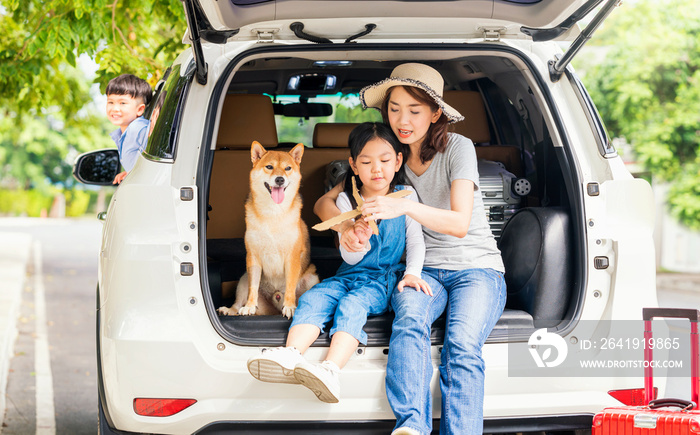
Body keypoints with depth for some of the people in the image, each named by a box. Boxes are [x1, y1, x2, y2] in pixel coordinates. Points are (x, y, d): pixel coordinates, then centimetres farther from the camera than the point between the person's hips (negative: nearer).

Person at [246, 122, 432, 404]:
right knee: (313, 298, -25)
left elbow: (416, 241, 3)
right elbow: (349, 258, 2)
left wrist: (412, 273, -16)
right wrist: (359, 242, -22)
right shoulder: (346, 201, 5)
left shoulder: (405, 197, 4)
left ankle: (330, 370, -55)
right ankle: (289, 356, -46)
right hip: (351, 273, 4)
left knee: (351, 304, -33)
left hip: (385, 280, -4)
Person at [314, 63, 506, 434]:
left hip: (477, 268, -2)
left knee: (462, 344, -33)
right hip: (423, 270, 2)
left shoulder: (457, 148, -6)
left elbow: (460, 223, -18)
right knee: (409, 319, -35)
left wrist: (405, 207, -34)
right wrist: (343, 225, -14)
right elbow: (324, 203, 11)